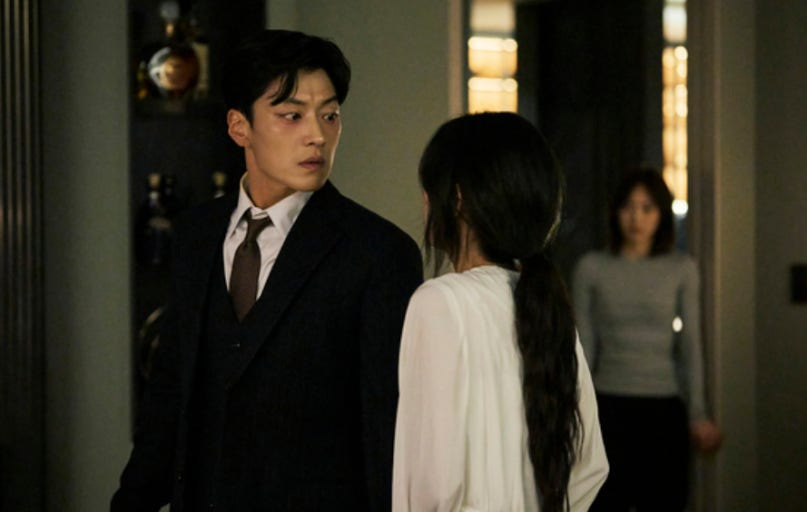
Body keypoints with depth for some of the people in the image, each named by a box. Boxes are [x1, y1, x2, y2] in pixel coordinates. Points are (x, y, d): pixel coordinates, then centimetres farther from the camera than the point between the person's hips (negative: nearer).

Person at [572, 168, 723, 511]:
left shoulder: (682, 269, 5)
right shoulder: (591, 268, 4)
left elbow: (690, 346, 4)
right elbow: (583, 346, 4)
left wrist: (698, 415, -2)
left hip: (664, 408, 1)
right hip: (608, 404, -1)